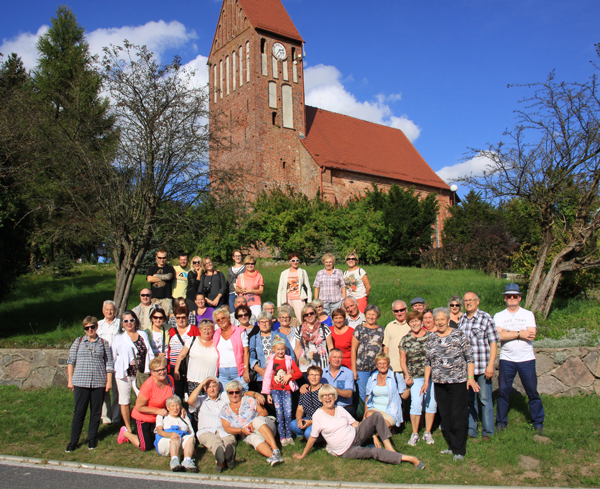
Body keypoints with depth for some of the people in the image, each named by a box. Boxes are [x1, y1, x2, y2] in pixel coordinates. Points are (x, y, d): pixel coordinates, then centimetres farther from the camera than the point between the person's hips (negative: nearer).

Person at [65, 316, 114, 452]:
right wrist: (70, 380, 3)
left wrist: (109, 381, 2)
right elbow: (71, 361, 8)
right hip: (80, 382, 0)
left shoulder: (103, 343, 6)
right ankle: (73, 441, 12)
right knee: (79, 412, 2)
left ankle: (92, 438, 21)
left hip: (99, 383, 1)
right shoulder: (78, 342, 6)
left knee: (96, 412, 7)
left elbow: (109, 363, 7)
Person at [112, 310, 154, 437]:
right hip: (124, 374, -1)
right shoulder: (119, 338, 6)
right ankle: (128, 429, 18)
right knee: (125, 402, 7)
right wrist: (112, 371, 1)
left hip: (141, 374, 1)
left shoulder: (143, 335, 11)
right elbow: (113, 356, 6)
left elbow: (150, 353, 12)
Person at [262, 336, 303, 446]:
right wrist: (268, 394, 3)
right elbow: (267, 377, 5)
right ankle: (282, 437, 5)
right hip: (275, 390, 0)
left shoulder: (289, 360, 6)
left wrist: (289, 376, -13)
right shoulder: (271, 361, 3)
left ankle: (289, 436, 8)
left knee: (288, 414, -4)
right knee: (279, 414, -2)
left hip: (287, 390, 0)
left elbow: (299, 373, 4)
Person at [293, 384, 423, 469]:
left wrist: (373, 434, 1)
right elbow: (313, 437, -2)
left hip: (356, 435, 5)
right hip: (346, 450, -5)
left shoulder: (340, 409, 5)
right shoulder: (318, 416, -9)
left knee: (377, 416, -15)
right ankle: (409, 458, -21)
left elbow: (355, 423, 8)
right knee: (374, 452, -29)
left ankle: (389, 449, -17)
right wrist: (302, 455, 1)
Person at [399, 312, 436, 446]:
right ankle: (415, 434, 8)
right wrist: (407, 375, -2)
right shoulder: (405, 340, 4)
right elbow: (402, 360, 10)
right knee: (416, 404, -8)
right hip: (415, 377, 0)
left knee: (431, 402, 4)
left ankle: (428, 432, 20)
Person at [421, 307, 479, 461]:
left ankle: (459, 450, 10)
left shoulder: (459, 335, -3)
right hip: (439, 383, 4)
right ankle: (451, 445, 22)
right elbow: (428, 362, 12)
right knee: (445, 416, 8)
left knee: (458, 416, -1)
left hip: (458, 382, -4)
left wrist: (471, 377, -11)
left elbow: (469, 358, -3)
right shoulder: (431, 338, 8)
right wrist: (426, 381, 9)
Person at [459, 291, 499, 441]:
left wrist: (490, 365, -13)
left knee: (485, 399, 2)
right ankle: (471, 430, 22)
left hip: (482, 367, -4)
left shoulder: (486, 318, -5)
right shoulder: (461, 320, 9)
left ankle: (487, 432, 14)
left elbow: (493, 343, -7)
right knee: (469, 399, 12)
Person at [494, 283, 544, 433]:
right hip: (506, 359, 0)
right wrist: (520, 333, -13)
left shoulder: (528, 314, 5)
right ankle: (501, 422, 18)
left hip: (526, 359, 0)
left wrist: (508, 332, -12)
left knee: (532, 391, 5)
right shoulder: (499, 316, 5)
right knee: (503, 391, 5)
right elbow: (499, 335, -12)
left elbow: (531, 335, -10)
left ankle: (538, 422, 20)